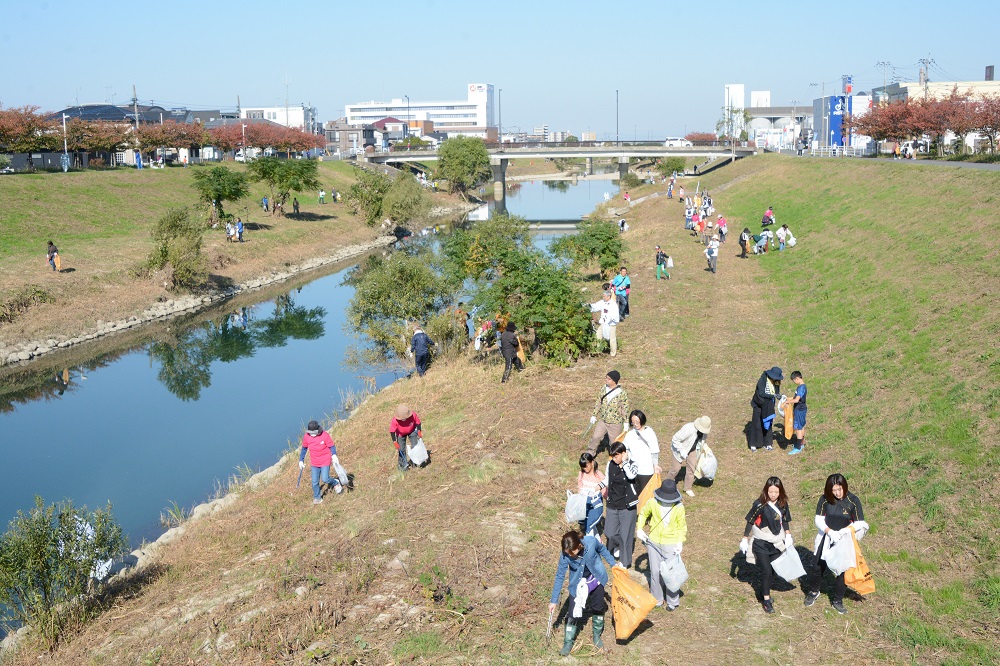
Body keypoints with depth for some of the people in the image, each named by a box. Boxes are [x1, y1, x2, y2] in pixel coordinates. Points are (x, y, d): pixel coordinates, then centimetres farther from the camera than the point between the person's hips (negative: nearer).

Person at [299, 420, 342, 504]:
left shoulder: (325, 435, -19)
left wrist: (334, 455, -29)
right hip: (314, 463, 4)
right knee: (315, 482, 5)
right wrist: (301, 460, 7)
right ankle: (317, 498, 25)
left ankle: (336, 483, 24)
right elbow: (304, 448, 7)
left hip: (325, 462, -4)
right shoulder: (306, 437, -8)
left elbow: (332, 446, -11)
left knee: (325, 479, -8)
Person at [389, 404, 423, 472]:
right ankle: (403, 465, 16)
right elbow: (392, 431, -26)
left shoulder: (413, 415, -36)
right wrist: (395, 443, -29)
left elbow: (418, 423, -16)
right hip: (401, 434, -1)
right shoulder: (394, 421, -38)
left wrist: (419, 432, -20)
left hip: (412, 431, 1)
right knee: (401, 450, -2)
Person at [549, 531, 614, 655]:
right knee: (573, 613, -3)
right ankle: (568, 642, 16)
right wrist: (554, 600, -12)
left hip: (596, 579, 1)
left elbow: (603, 550, -6)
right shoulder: (565, 556, -29)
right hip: (577, 584, -1)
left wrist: (613, 564, 4)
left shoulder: (591, 542, -31)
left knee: (598, 608, 15)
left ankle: (597, 635, 39)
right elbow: (559, 577, -17)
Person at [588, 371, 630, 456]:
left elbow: (625, 409, -10)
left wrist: (626, 423, -7)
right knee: (595, 437, 6)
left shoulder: (622, 394, -18)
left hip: (615, 423, -4)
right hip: (602, 420, 4)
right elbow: (598, 403, 8)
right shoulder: (603, 389, -4)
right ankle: (589, 454, 25)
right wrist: (594, 415, 10)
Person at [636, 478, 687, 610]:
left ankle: (673, 601, 19)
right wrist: (639, 529, -3)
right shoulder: (652, 502, -12)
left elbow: (682, 527, -1)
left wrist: (680, 542, -12)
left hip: (671, 544, -2)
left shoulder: (679, 507, -14)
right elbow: (643, 513, 8)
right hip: (653, 542, 2)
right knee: (655, 572, 13)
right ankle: (657, 599, 32)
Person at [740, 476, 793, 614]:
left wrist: (788, 536, 6)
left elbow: (784, 520, 10)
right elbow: (750, 521, -11)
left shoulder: (783, 504, -6)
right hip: (761, 543, -5)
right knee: (766, 571, -5)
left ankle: (765, 591, 35)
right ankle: (766, 600, 8)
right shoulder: (760, 504, -20)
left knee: (772, 569, 13)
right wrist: (745, 539, -8)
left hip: (776, 542, 5)